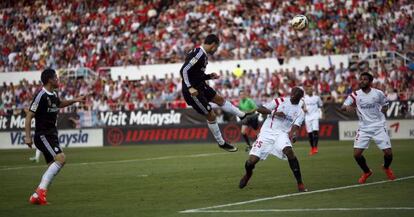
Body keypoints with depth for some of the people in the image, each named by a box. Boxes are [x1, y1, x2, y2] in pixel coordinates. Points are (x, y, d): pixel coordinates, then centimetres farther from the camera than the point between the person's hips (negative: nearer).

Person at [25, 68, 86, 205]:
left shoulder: (53, 94, 11)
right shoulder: (41, 95, -15)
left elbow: (59, 104, 36)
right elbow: (29, 116, -15)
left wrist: (75, 100, 28)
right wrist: (28, 136, -19)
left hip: (52, 135, 9)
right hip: (43, 136, -9)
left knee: (53, 166, 5)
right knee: (61, 158, -22)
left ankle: (36, 196, 9)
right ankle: (41, 190, -20)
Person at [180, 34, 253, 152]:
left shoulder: (202, 54, 7)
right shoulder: (199, 54, -22)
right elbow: (184, 71, -27)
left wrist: (210, 76, 12)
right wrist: (190, 88, -27)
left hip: (200, 86, 10)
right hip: (193, 91, -10)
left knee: (220, 99, 21)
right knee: (211, 115, 1)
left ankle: (242, 115, 37)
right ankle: (221, 143, 16)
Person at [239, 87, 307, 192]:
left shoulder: (300, 112, 8)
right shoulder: (280, 101, 3)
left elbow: (295, 127, -7)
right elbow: (260, 109, 0)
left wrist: (292, 136, -30)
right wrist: (274, 113, -15)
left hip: (282, 134, 1)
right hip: (267, 132, -1)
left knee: (289, 151, -32)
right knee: (251, 161, -9)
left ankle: (300, 183, -23)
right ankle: (248, 174, 30)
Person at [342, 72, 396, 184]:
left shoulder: (378, 93, -4)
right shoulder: (355, 95, -2)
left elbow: (385, 105, 14)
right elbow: (343, 106, -9)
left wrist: (383, 110, -5)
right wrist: (347, 107, -31)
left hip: (379, 127, -1)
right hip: (363, 128, 1)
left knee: (388, 152, -6)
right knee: (357, 154, -10)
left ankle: (386, 167, 30)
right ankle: (366, 172, 20)